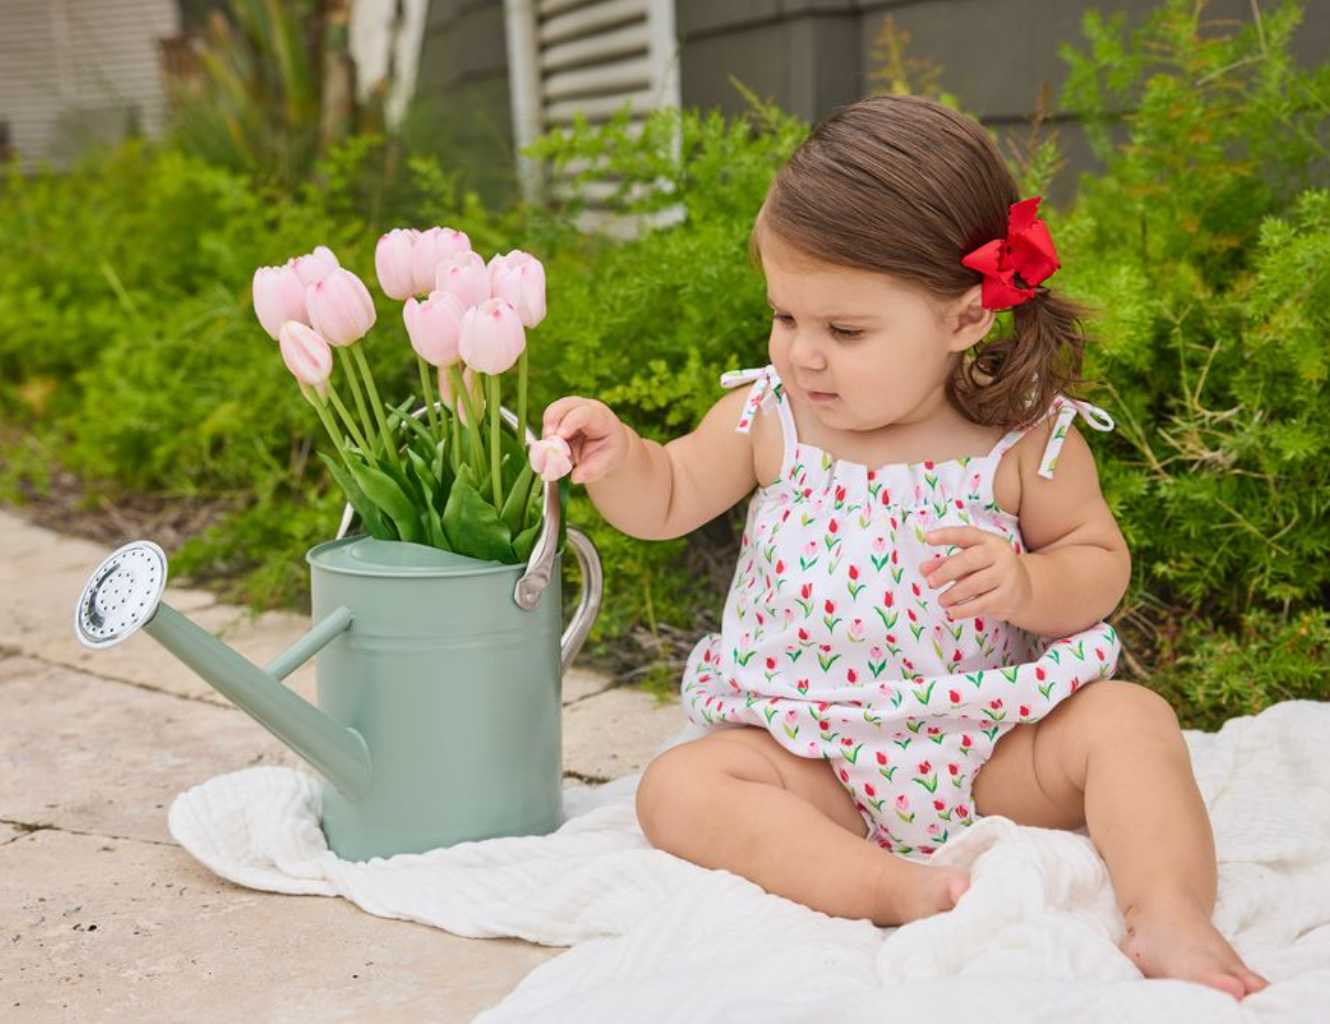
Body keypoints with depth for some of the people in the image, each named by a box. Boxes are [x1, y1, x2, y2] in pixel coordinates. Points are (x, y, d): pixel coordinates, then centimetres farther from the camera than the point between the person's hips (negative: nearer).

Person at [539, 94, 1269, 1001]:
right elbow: (667, 500, 10)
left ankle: (1169, 918, -23)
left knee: (1130, 719, -22)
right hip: (812, 753, 1)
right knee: (677, 785, -23)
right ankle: (898, 889, -34)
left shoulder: (1027, 440, -8)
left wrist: (1027, 585, -22)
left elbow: (1101, 559, 1)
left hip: (991, 746, -1)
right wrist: (617, 459, -13)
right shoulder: (766, 418, -3)